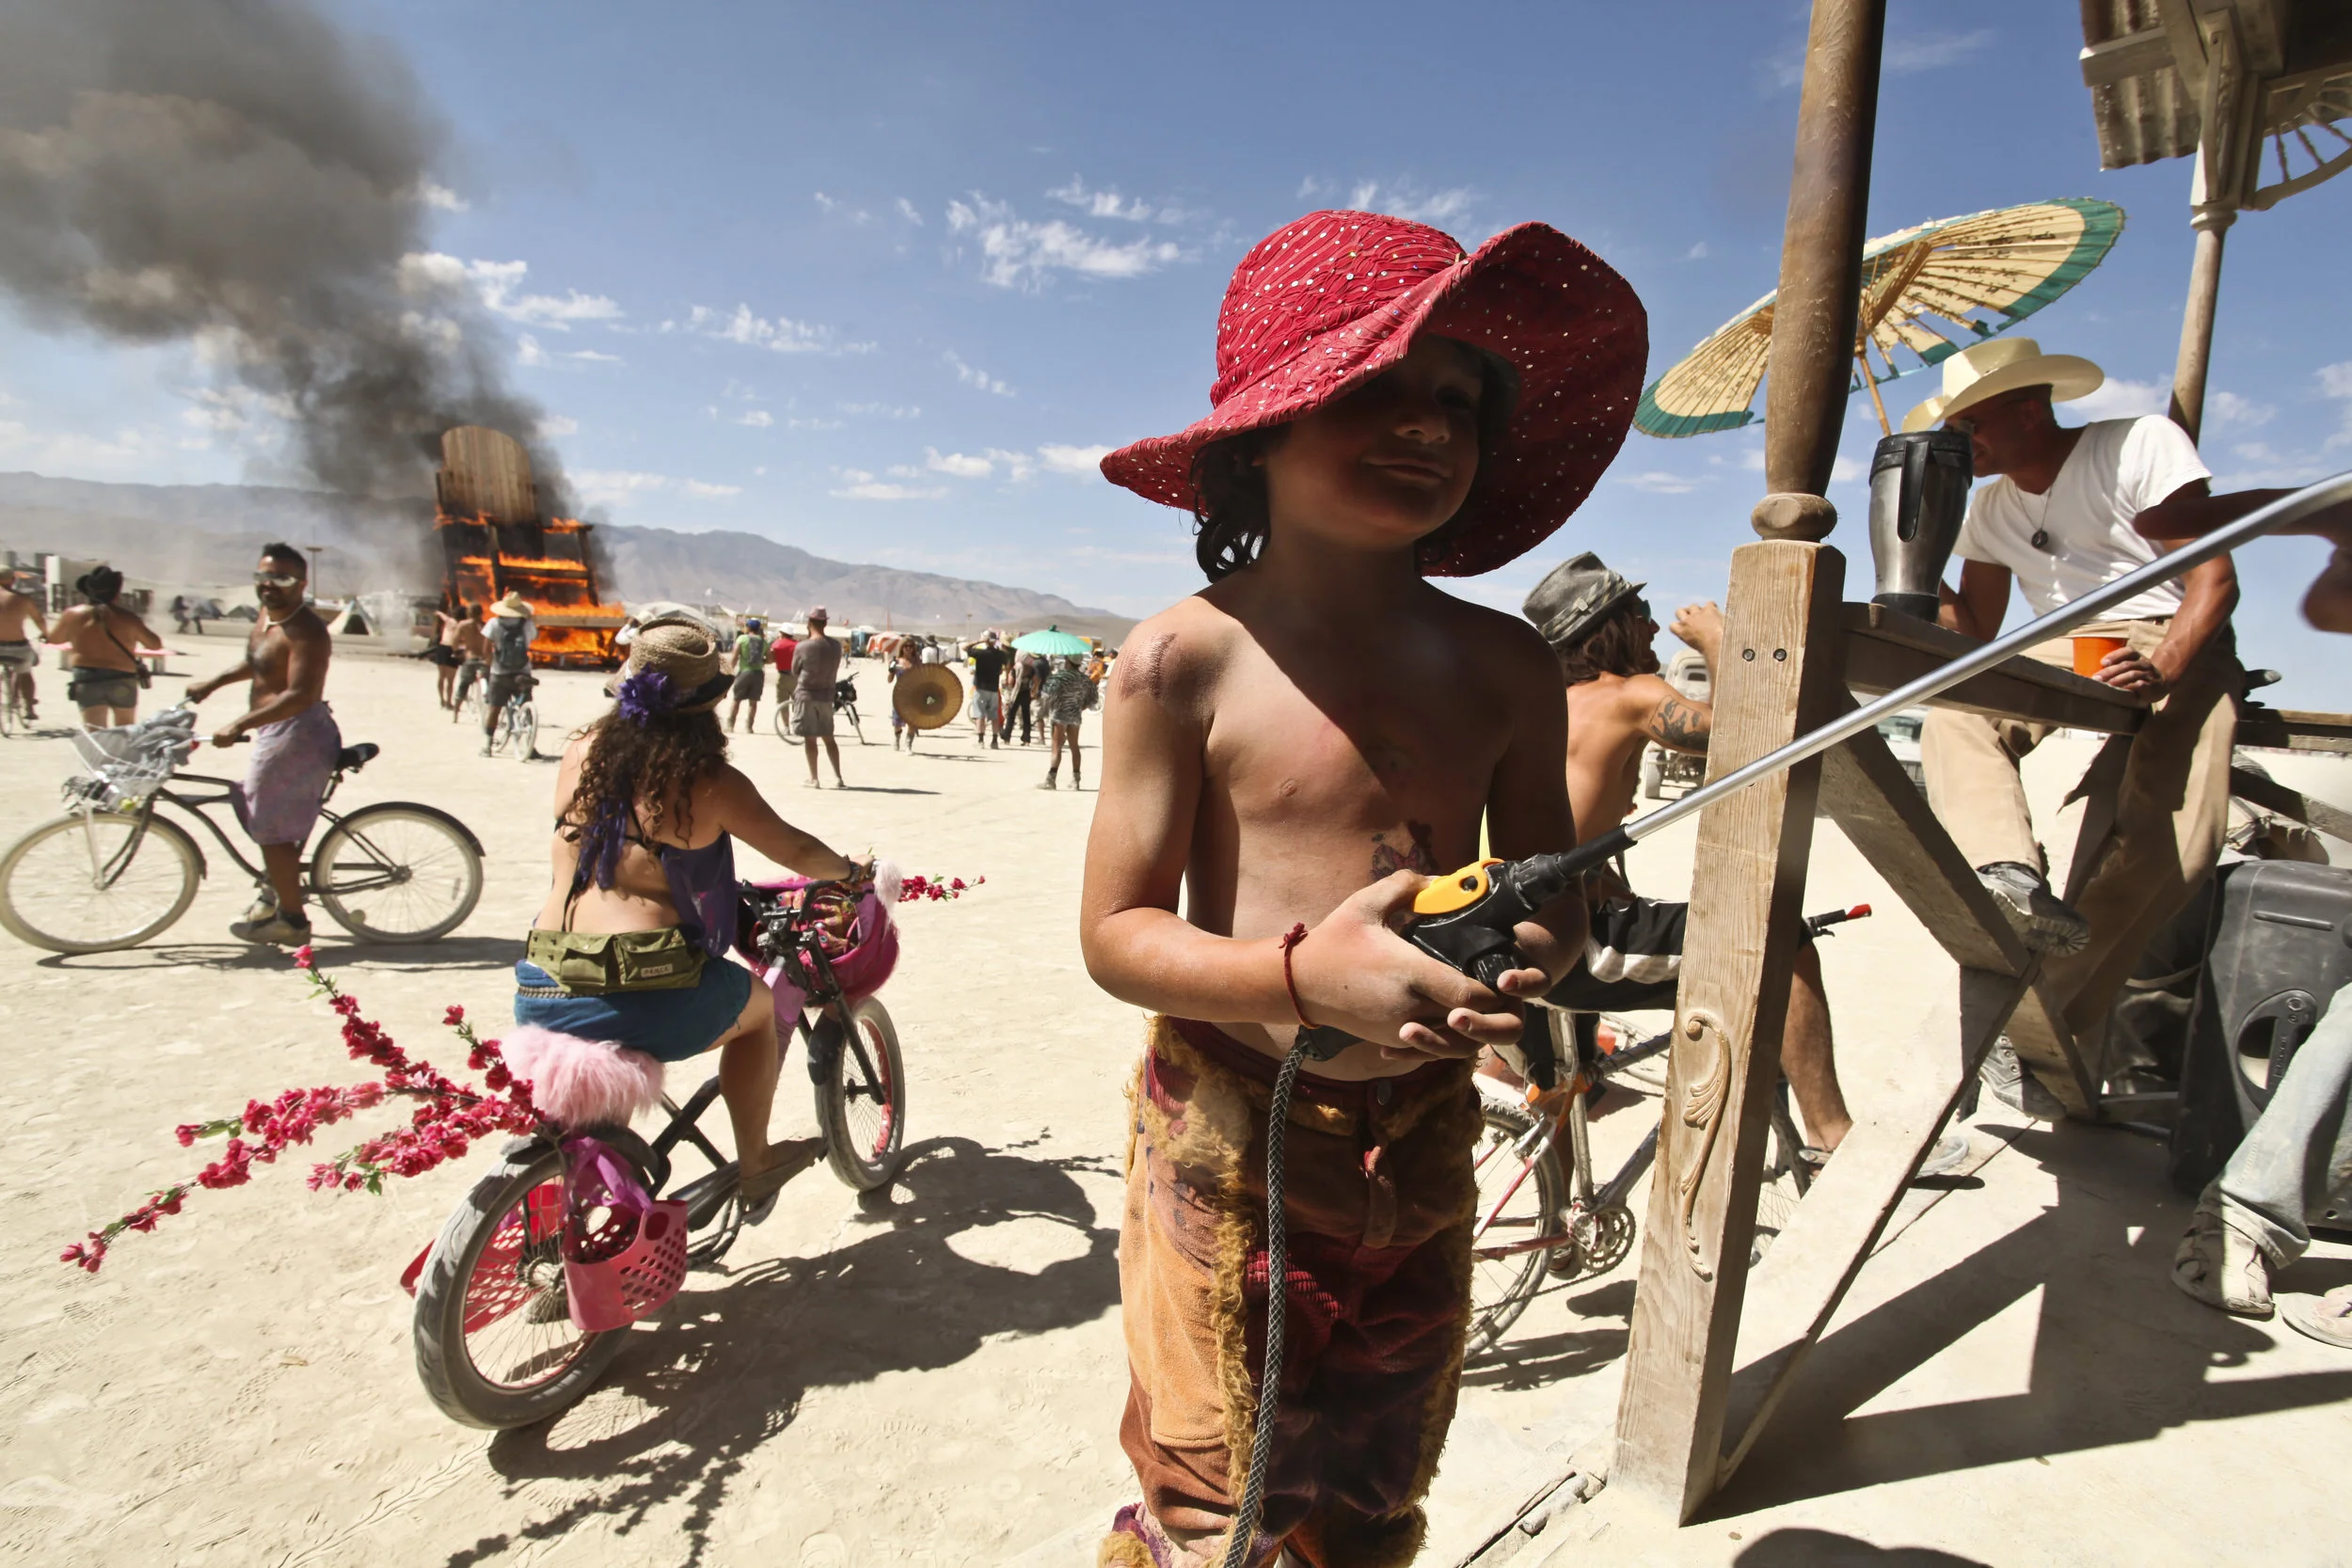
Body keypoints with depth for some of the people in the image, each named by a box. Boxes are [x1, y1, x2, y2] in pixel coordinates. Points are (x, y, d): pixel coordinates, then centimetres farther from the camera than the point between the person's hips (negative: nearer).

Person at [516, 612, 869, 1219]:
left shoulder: (582, 752, 8)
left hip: (540, 998, 5)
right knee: (759, 1008, 25)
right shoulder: (711, 780, -6)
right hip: (648, 997, -5)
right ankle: (754, 1167, 34)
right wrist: (850, 872, 26)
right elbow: (796, 851, 5)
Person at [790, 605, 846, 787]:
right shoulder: (836, 646, 0)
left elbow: (794, 671, 0)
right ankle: (838, 777, 5)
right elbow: (835, 671, 7)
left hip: (806, 695, -4)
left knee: (810, 738, 2)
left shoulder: (803, 646, -12)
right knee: (828, 738, 11)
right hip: (827, 695, 4)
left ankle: (813, 778, 5)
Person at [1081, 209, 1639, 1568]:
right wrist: (1304, 974, -28)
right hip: (1232, 1136, -4)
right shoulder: (1189, 660, -12)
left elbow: (1549, 884, 10)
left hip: (1425, 1139, 4)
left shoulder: (1507, 669, 1)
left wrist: (1538, 946, -14)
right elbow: (1116, 932, -11)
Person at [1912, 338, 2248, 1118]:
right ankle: (2009, 878, -49)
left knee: (2173, 835, -27)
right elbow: (1976, 631, 11)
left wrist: (2163, 671, -28)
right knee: (1953, 713, -28)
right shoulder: (1991, 508, 14)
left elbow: (2215, 574, -11)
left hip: (2181, 648, -5)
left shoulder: (2142, 443, -3)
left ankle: (2054, 1023, -23)